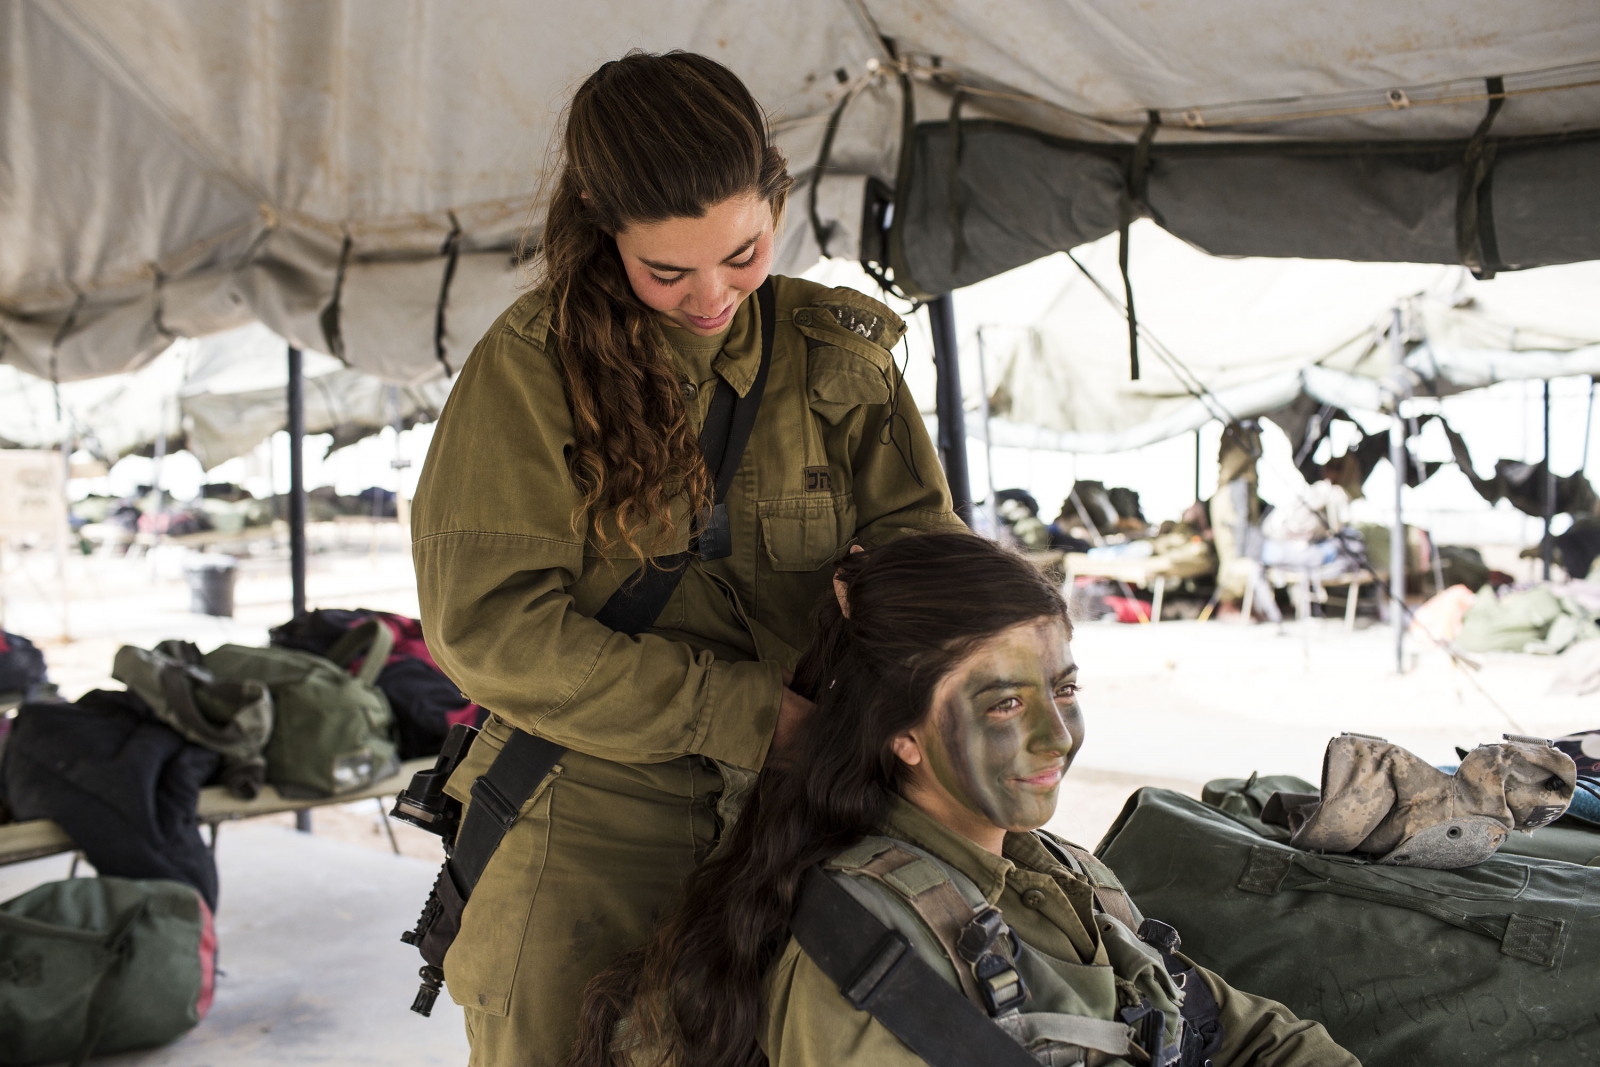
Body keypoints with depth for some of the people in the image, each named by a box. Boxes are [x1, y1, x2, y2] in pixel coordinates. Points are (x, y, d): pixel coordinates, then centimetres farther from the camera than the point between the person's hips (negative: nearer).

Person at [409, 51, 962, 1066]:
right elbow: (488, 622, -14)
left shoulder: (837, 352, 3)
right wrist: (747, 716, -17)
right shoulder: (531, 365, -9)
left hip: (792, 820, 3)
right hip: (586, 827, -2)